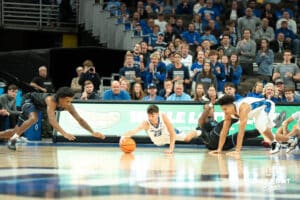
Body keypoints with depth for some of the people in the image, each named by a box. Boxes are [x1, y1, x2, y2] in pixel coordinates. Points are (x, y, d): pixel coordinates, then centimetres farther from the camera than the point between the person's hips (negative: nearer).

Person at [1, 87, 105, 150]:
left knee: (17, 131, 10)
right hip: (29, 100, -6)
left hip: (38, 106, 6)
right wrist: (64, 133, -68)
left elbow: (79, 119, -23)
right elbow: (52, 120, -56)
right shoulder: (51, 100, -45)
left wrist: (93, 132, -35)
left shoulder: (68, 106, -27)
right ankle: (12, 139, -20)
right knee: (33, 118, -38)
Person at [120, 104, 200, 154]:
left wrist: (171, 148, -39)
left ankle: (197, 132, 33)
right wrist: (124, 136, -77)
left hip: (167, 133, -1)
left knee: (187, 138, -2)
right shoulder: (146, 123, -41)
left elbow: (172, 132, -34)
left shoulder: (163, 116, -38)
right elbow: (134, 131, -57)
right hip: (158, 141, 1)